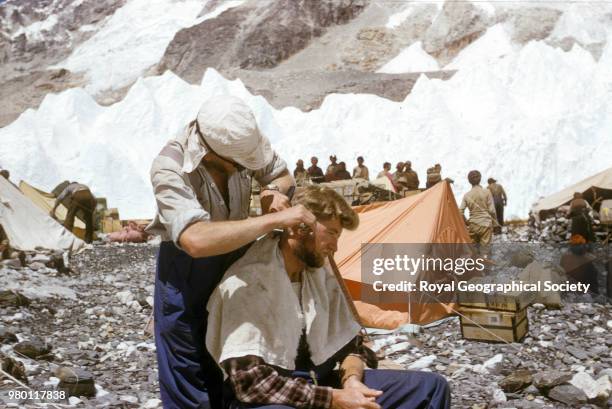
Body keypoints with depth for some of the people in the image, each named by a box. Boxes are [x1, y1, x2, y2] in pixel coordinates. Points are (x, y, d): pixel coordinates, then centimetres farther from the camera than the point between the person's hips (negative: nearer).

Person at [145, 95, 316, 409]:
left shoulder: (242, 138, -17)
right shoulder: (169, 168, -33)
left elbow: (282, 175, 2)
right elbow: (196, 240, -48)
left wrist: (273, 191, -23)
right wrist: (273, 220, -47)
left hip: (236, 256, 5)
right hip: (187, 272, -5)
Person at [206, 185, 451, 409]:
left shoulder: (322, 274, 7)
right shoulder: (248, 280, -19)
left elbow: (349, 342, 13)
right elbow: (249, 380, -24)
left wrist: (351, 380, -10)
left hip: (318, 383, 7)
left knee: (431, 386, -1)